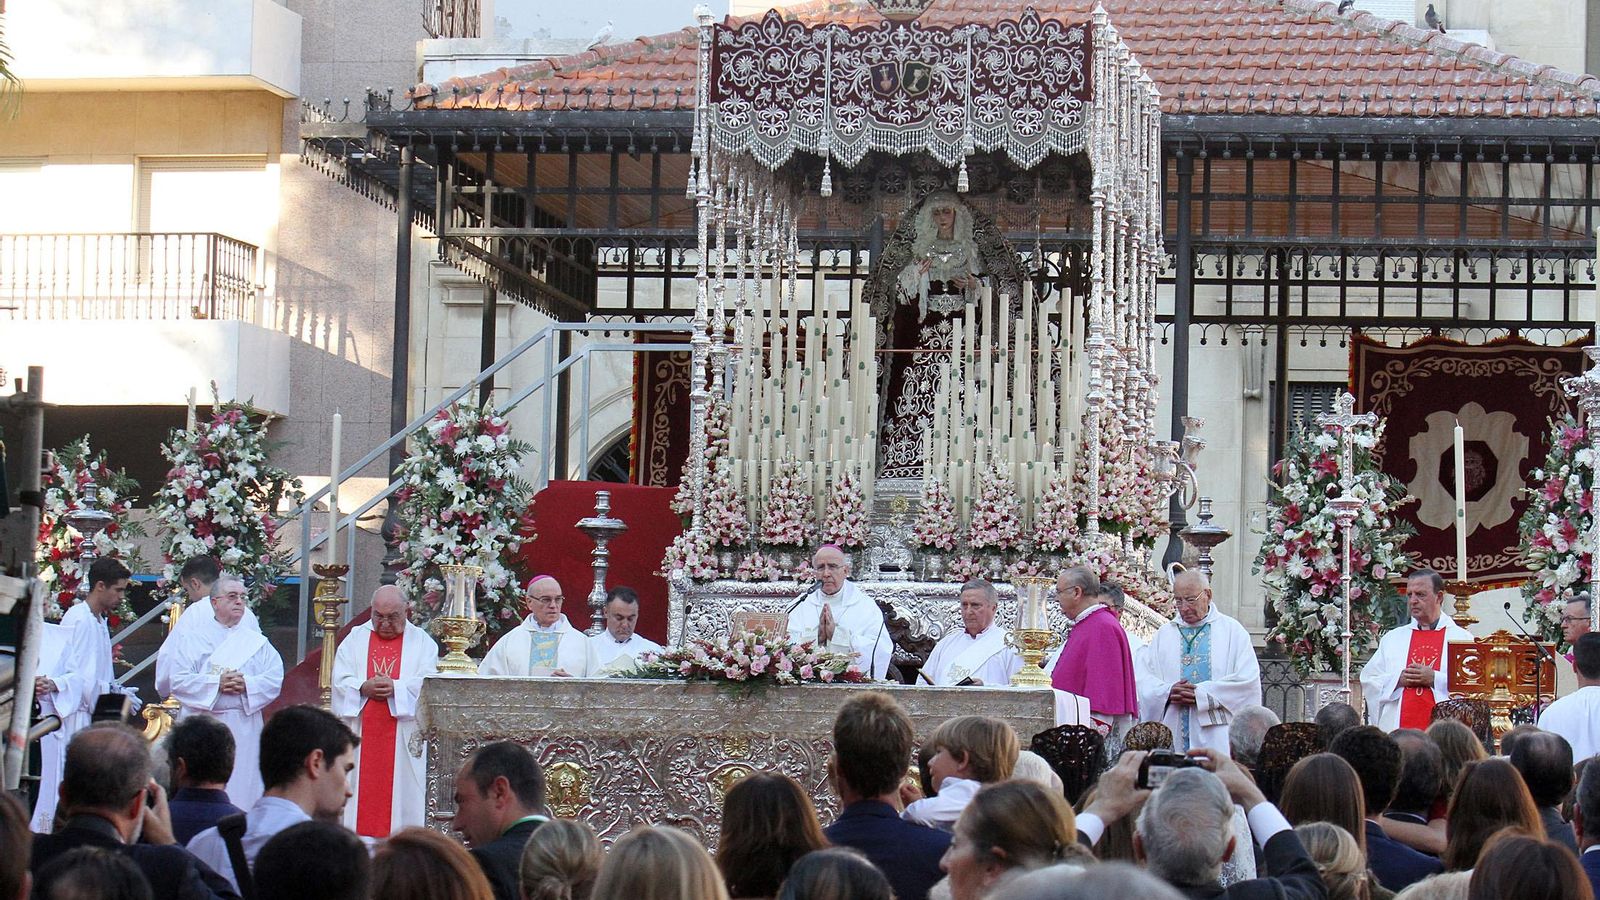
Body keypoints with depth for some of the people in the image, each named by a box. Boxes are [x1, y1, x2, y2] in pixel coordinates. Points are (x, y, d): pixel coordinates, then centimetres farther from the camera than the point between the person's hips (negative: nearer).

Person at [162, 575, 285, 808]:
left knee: (242, 788, -1)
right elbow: (178, 680, -4)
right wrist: (216, 684, -15)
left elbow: (275, 678, 4)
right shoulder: (191, 638, 7)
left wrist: (246, 684, -14)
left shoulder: (257, 642, 15)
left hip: (244, 726, 2)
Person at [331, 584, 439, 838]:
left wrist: (396, 688, -20)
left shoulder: (422, 642, 8)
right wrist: (364, 688, -17)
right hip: (360, 736, 2)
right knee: (360, 793, -1)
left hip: (403, 738, -1)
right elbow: (340, 680, 3)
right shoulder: (355, 639, 13)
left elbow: (428, 684, -4)